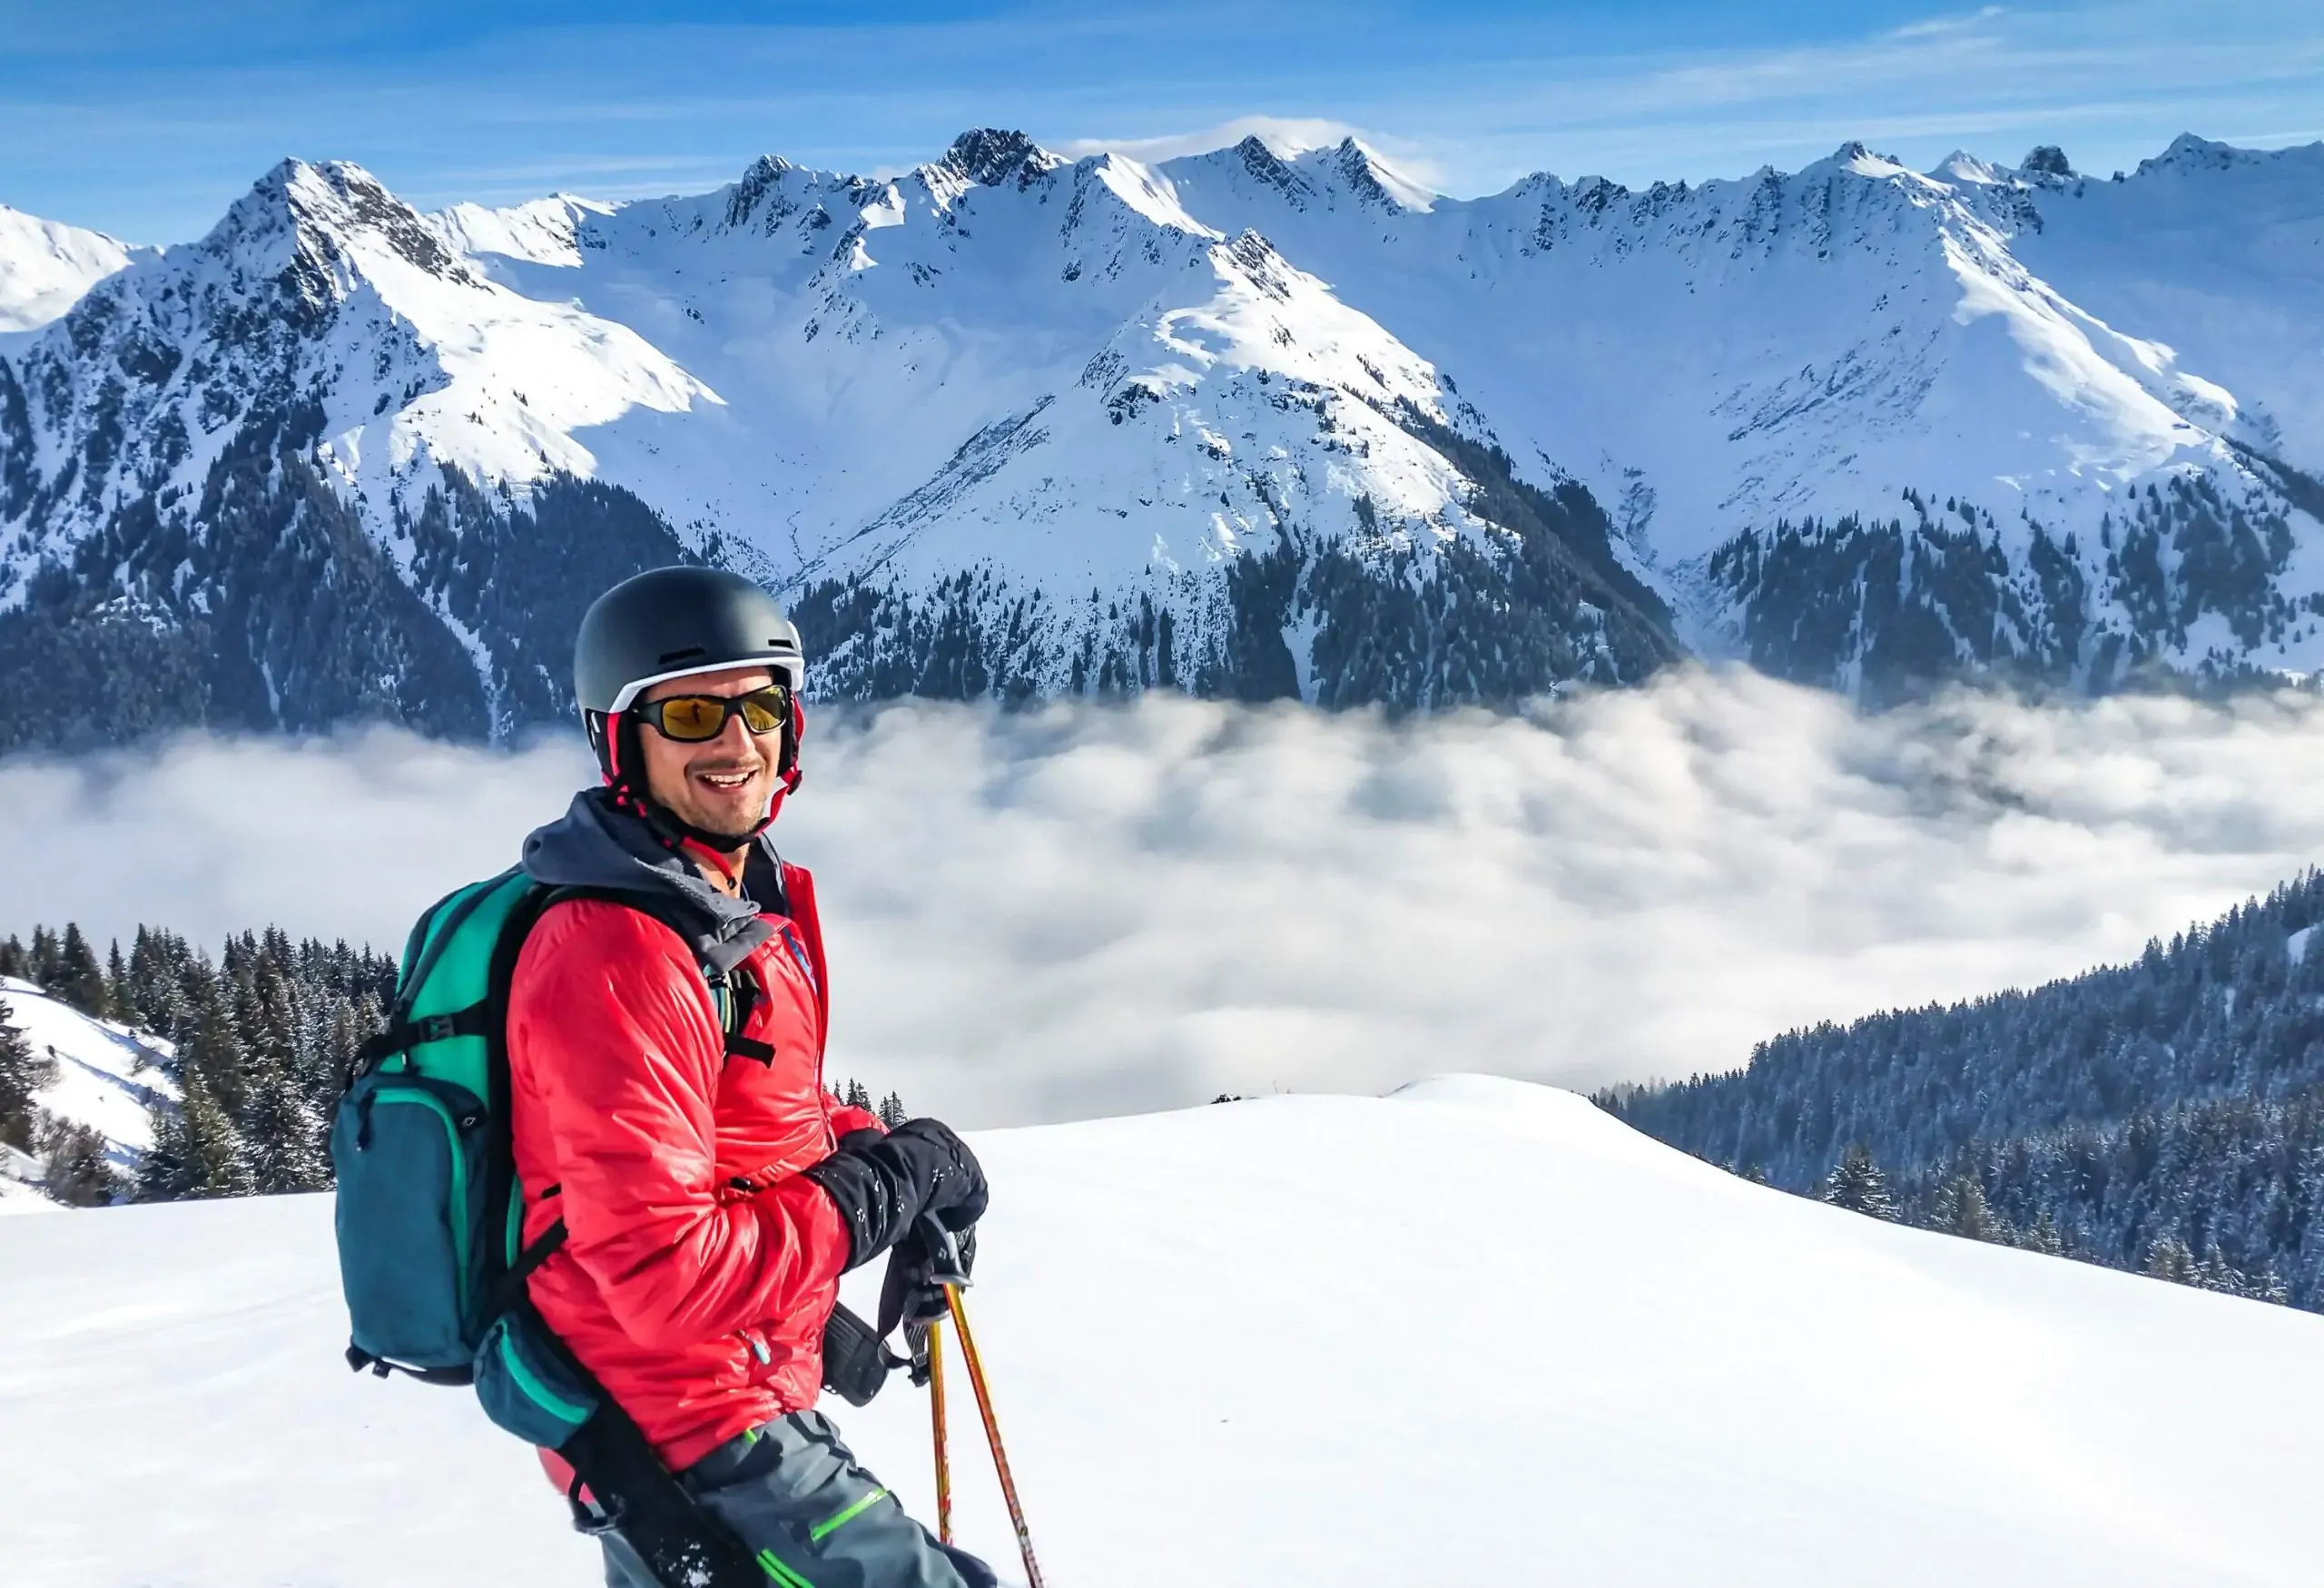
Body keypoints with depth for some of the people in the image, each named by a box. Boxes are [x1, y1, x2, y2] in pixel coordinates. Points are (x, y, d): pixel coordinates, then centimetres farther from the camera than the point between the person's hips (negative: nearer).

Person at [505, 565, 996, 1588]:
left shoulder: (743, 900, 6)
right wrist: (887, 1184, -19)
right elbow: (668, 1273, -29)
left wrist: (883, 1151, 2)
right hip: (702, 1454, -10)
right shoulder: (619, 956, -25)